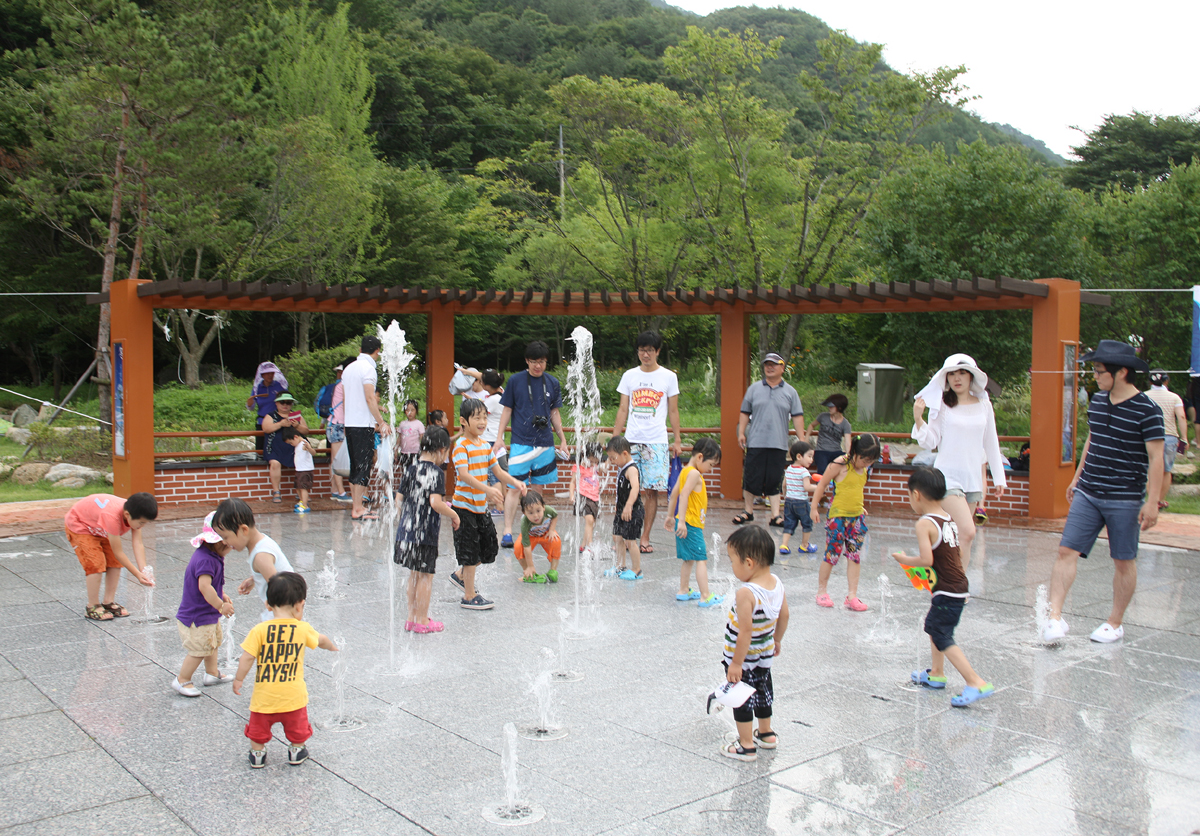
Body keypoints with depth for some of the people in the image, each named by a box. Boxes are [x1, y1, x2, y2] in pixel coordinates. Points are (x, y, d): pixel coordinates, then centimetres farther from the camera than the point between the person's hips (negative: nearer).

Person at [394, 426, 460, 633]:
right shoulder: (436, 473, -14)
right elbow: (436, 502, -25)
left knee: (414, 575, 18)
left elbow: (399, 499, 11)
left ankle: (411, 618, 26)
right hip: (426, 533, -7)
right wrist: (453, 515, -10)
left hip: (407, 530, 7)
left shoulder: (411, 469, 7)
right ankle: (422, 621, 11)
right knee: (426, 576, 4)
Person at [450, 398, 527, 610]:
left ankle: (460, 575, 34)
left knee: (489, 547, 13)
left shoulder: (485, 445, 10)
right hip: (464, 506, -8)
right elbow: (463, 474, -27)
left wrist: (515, 482, -8)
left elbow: (497, 471, 11)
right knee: (470, 551, 0)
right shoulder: (461, 446, -15)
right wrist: (487, 490, -40)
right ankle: (469, 596, 12)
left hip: (481, 506, 8)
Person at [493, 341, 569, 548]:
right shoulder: (515, 381, 0)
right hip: (521, 442, -3)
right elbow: (507, 410, 5)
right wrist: (499, 437, 0)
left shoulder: (552, 383, 8)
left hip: (545, 443, 3)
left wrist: (562, 440, 16)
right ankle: (507, 532, -6)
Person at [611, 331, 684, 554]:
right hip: (631, 440, 2)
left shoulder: (668, 377, 5)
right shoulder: (629, 376, 9)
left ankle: (645, 538, 5)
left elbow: (673, 411, 8)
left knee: (651, 491, -3)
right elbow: (622, 410, 11)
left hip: (656, 442, -2)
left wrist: (677, 440, 3)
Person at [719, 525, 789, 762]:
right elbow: (783, 617, 3)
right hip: (765, 655, 8)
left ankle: (746, 746, 19)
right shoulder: (777, 583, -10)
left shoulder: (746, 593, -32)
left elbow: (745, 632, -30)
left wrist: (736, 663, -21)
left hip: (743, 658, -8)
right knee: (763, 690, 25)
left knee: (742, 700, 8)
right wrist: (777, 640, 19)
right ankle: (766, 734, 43)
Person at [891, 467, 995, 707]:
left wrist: (905, 560, -8)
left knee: (943, 638, -7)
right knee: (933, 626, 25)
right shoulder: (948, 518, 9)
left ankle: (976, 683, -14)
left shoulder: (924, 523, -17)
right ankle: (936, 674, 36)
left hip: (947, 592, -10)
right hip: (960, 587, 10)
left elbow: (926, 560, -25)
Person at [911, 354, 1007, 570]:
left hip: (973, 477, 4)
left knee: (959, 537, 7)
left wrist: (999, 478, 15)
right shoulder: (941, 404, -3)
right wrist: (918, 419, -20)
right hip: (948, 475, -4)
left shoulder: (984, 404, 8)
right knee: (967, 532, -18)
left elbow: (991, 443, 15)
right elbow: (930, 442, -4)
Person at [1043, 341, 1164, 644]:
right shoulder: (1097, 401, 6)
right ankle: (1055, 616, -5)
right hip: (1087, 494, 5)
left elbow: (1156, 458, -13)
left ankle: (1115, 623, 21)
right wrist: (1077, 477, 22)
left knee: (1123, 561, 7)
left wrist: (1152, 502, -17)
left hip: (1124, 500, -5)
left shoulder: (1147, 410, -13)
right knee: (1067, 551, -5)